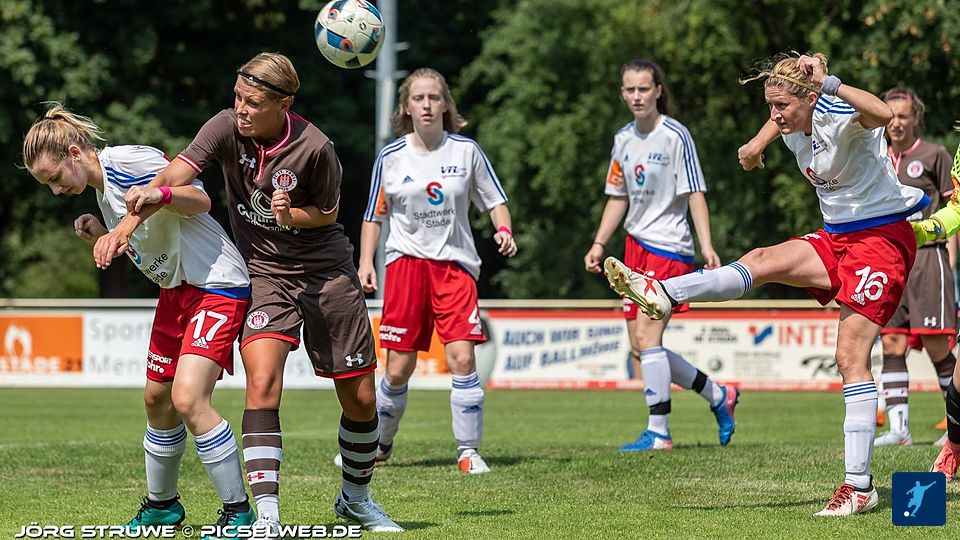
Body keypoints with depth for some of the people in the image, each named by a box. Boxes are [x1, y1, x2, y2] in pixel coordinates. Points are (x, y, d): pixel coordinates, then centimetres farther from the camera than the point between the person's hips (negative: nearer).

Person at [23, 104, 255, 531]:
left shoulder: (129, 161, -16)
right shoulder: (101, 190, 12)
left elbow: (200, 201, -16)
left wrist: (158, 194, -33)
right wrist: (100, 237, 2)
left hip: (217, 284, -10)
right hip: (175, 289, 10)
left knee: (188, 398, -20)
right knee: (157, 398, 16)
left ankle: (237, 510, -12)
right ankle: (161, 504, 34)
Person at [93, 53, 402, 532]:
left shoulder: (314, 148, -18)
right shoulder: (227, 127, -15)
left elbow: (327, 213, -1)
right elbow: (174, 176, -25)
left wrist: (291, 216, -23)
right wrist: (127, 224, -40)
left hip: (327, 273, 0)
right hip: (264, 274, 0)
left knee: (361, 399, 6)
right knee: (262, 382, -23)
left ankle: (355, 498, 33)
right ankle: (267, 515, -24)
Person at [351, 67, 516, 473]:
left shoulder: (466, 151, 3)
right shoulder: (390, 158, 3)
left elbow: (494, 200, 11)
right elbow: (374, 215, 11)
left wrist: (504, 230, -8)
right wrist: (366, 262, 0)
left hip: (455, 264, 0)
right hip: (406, 262, 0)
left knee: (462, 357, -14)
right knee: (398, 368, -1)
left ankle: (468, 452, -3)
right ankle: (378, 444, 21)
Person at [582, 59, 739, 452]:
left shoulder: (675, 136, -10)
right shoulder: (623, 139, 10)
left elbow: (695, 194, -12)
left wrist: (706, 246, -21)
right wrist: (599, 244, 11)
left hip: (669, 246, -8)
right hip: (636, 243, 8)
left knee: (647, 337, -16)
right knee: (640, 346, 7)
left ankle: (658, 433, -11)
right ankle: (718, 395, 23)